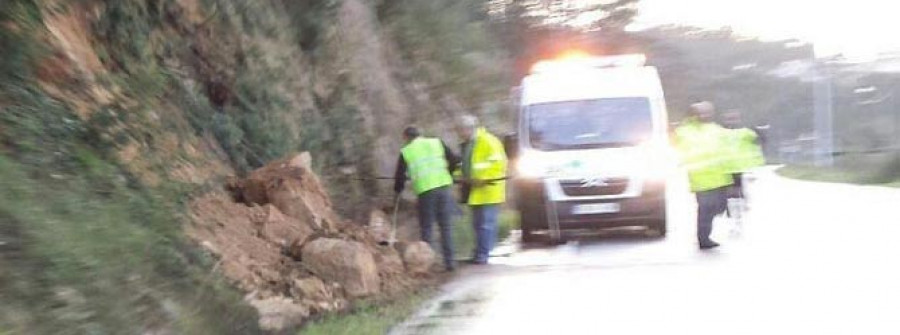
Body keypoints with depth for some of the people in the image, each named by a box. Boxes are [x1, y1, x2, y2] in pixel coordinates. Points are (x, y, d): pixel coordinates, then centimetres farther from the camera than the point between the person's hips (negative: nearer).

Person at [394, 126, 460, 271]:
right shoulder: (437, 143, 12)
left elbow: (400, 176, 10)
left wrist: (397, 192, 26)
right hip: (444, 187, 2)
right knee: (446, 227, 7)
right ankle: (449, 262, 5)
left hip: (425, 191, -1)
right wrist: (449, 175, 23)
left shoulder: (406, 152, 9)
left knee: (426, 228, 9)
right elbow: (455, 160, 7)